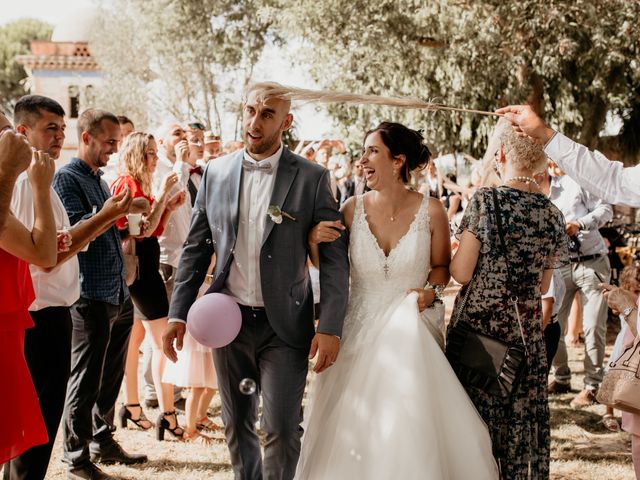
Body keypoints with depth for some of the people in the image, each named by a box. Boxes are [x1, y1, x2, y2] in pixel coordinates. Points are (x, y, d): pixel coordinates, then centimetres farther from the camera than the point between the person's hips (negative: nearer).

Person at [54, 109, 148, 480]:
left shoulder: (100, 180, 17)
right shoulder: (67, 178, -9)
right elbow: (74, 232, -19)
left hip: (118, 294, 8)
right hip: (92, 296, -8)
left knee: (112, 375, 16)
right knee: (86, 379, -1)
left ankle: (103, 441, 30)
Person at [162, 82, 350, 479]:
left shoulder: (312, 178, -6)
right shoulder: (216, 172, 3)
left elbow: (335, 258, -6)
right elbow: (196, 249, 8)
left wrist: (330, 327, -13)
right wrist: (179, 313, 2)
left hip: (284, 326, -3)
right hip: (228, 322, 3)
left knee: (282, 431, -1)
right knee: (237, 426, 15)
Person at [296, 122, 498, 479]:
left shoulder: (431, 211, -7)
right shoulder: (353, 209, -3)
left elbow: (442, 265, 8)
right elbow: (328, 266, 7)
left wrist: (431, 291, -12)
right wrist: (314, 241, -13)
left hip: (413, 331, -1)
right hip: (360, 330, 2)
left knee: (411, 428, -2)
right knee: (354, 430, 3)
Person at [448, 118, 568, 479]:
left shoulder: (485, 201, -12)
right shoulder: (553, 214, 1)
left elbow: (461, 273, -12)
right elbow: (543, 286, 8)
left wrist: (450, 255, 8)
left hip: (478, 323, -4)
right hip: (527, 329, 4)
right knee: (523, 421, 14)